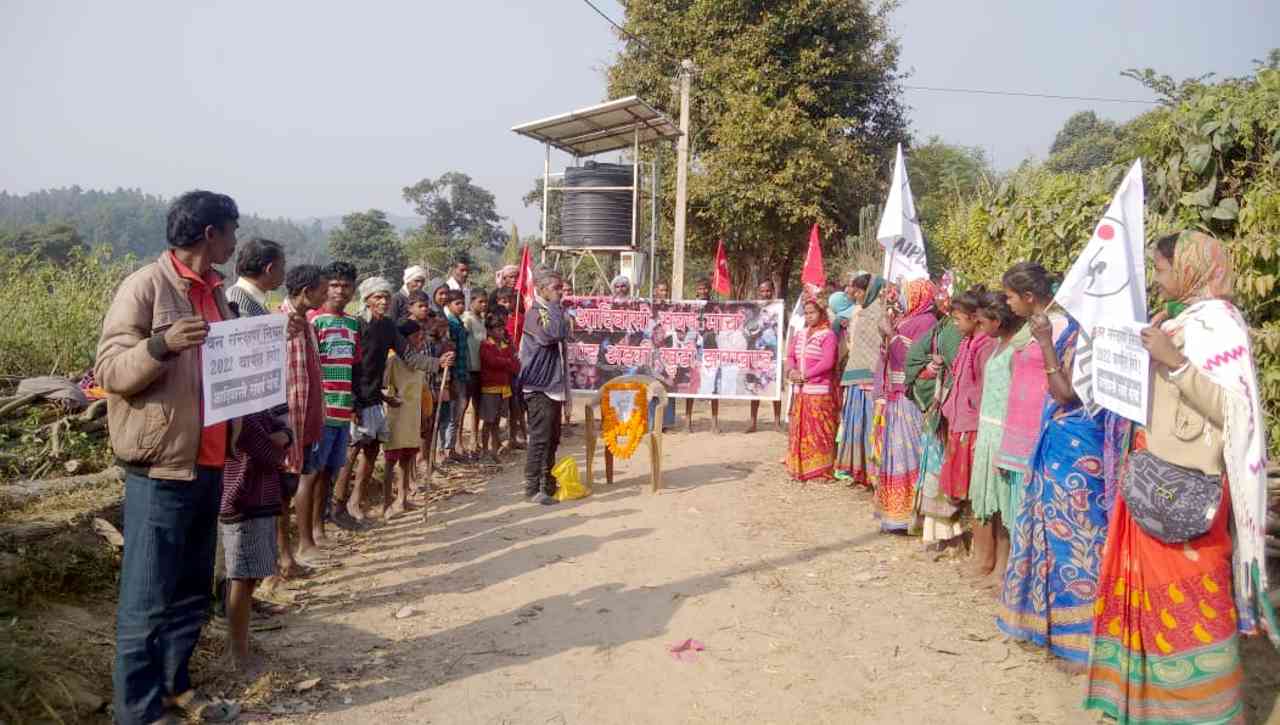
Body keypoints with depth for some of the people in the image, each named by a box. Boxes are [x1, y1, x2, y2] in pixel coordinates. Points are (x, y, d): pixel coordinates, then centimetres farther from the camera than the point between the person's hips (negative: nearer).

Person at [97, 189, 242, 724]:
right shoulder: (145, 286, -10)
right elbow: (109, 370, -14)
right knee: (147, 600, -1)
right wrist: (161, 344, -30)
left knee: (192, 591, 16)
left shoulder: (214, 292, 14)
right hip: (162, 468, -8)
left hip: (208, 465, 8)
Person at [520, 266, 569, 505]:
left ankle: (548, 483, 25)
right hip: (539, 387, -10)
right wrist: (555, 305, -20)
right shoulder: (536, 313, -14)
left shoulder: (549, 311, 16)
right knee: (540, 438, -8)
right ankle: (533, 488, -3)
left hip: (553, 385, 10)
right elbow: (555, 333, -30)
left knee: (552, 438, 15)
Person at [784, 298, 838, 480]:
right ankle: (800, 467, 18)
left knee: (818, 431, -4)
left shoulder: (828, 335, -6)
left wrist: (805, 375, -17)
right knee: (800, 430, 10)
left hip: (819, 391, -7)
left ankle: (821, 469, 2)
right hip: (799, 390, 7)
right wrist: (791, 371, -8)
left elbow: (827, 362, -16)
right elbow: (790, 356, 13)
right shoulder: (800, 334, 15)